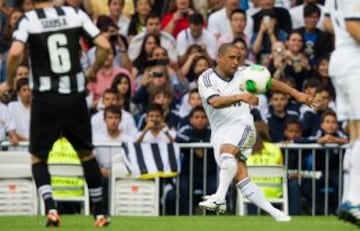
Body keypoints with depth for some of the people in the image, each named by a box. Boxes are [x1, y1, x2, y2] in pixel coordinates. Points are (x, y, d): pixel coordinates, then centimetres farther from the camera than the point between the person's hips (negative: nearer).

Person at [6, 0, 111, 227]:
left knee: (38, 157, 12)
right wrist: (92, 71, 13)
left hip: (45, 98, -2)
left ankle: (51, 208, -10)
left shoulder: (28, 20, -7)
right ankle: (100, 213, 20)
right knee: (87, 153, 19)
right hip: (75, 96, 2)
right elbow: (104, 46, -4)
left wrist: (10, 81, -4)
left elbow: (15, 53, -21)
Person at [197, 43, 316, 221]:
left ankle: (219, 198, -41)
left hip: (242, 125, 0)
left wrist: (296, 94, 17)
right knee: (240, 178, -12)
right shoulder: (206, 78, -4)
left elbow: (270, 82, 18)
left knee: (226, 151, -33)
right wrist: (240, 96, -37)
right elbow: (215, 101, -22)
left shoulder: (243, 73, 6)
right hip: (220, 132, 1)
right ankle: (274, 212, -7)